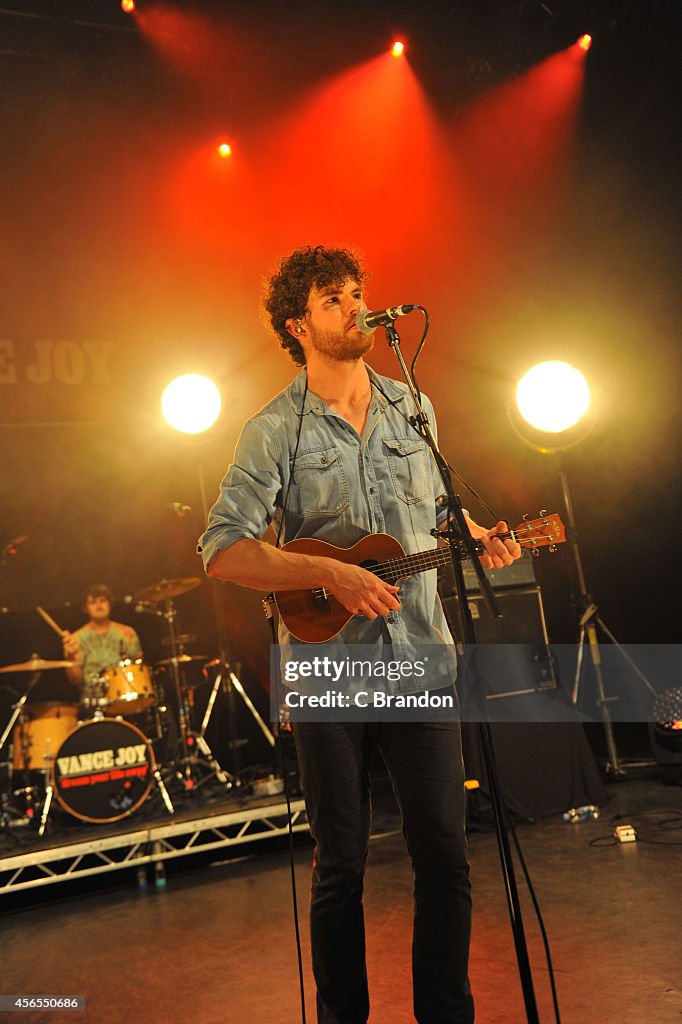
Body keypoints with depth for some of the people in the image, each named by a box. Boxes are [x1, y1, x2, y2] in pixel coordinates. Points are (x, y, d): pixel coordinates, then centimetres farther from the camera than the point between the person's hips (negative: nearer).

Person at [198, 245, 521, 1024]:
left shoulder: (411, 408, 9)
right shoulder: (275, 430, -5)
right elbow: (222, 550, -13)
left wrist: (478, 537, 0)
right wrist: (330, 574, -23)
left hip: (421, 659, 3)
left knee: (444, 854, 7)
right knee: (341, 865, 10)